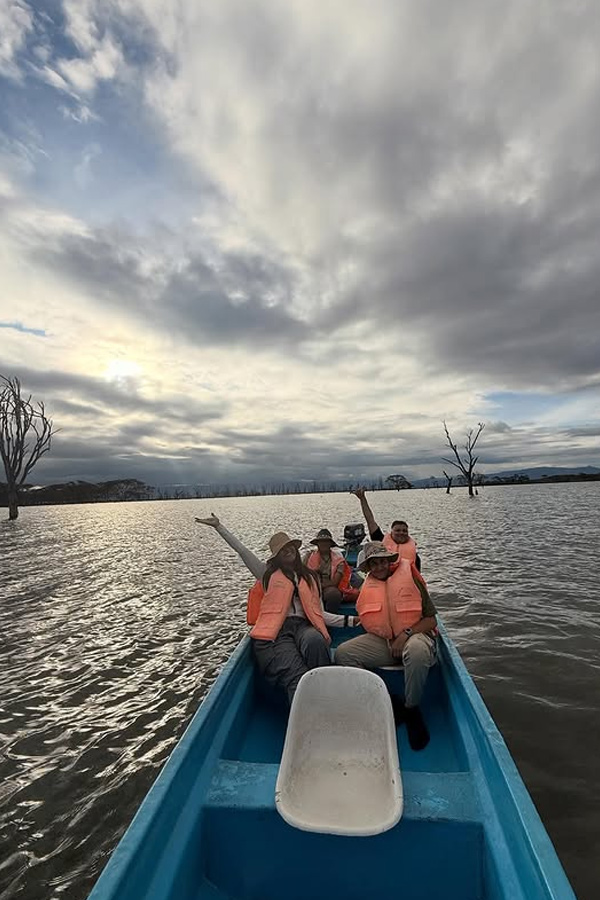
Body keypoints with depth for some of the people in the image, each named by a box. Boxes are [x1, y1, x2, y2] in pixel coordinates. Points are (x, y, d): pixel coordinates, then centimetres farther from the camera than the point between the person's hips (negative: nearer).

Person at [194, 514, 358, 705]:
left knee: (316, 641, -35)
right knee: (295, 675, -29)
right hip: (275, 630, -2)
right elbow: (242, 551, 12)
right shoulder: (268, 574, 18)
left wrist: (349, 620, 8)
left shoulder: (310, 577, 24)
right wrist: (218, 526, 6)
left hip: (303, 625, 2)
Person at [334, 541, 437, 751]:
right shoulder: (368, 587, 12)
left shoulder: (410, 579, 0)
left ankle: (412, 710, -12)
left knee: (417, 651, -40)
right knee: (343, 653, -19)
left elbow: (430, 620, -4)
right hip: (381, 641, 4)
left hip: (414, 634, -3)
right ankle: (390, 705, -12)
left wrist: (406, 634, -16)